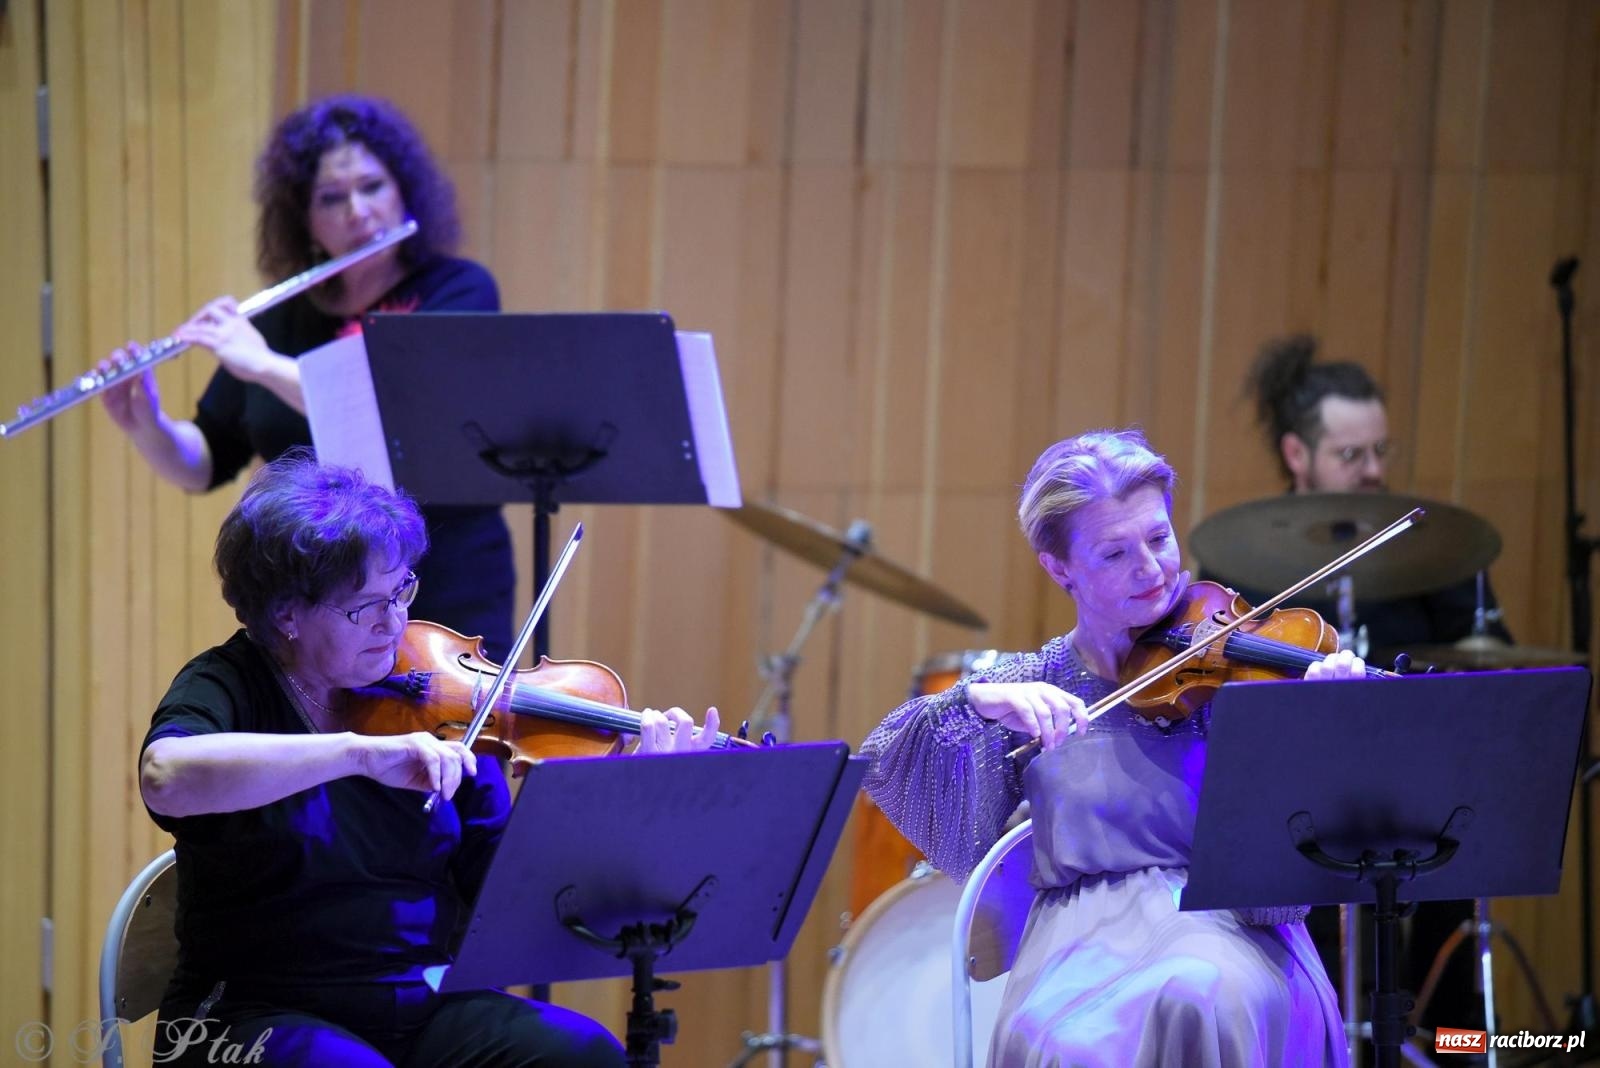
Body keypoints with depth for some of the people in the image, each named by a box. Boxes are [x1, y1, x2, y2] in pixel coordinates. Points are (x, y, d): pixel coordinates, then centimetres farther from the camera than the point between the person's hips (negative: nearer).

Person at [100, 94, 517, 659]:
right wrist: (144, 424, -9)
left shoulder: (459, 292, -6)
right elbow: (203, 465, 12)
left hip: (443, 605, -4)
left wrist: (266, 367, -24)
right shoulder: (280, 320, 7)